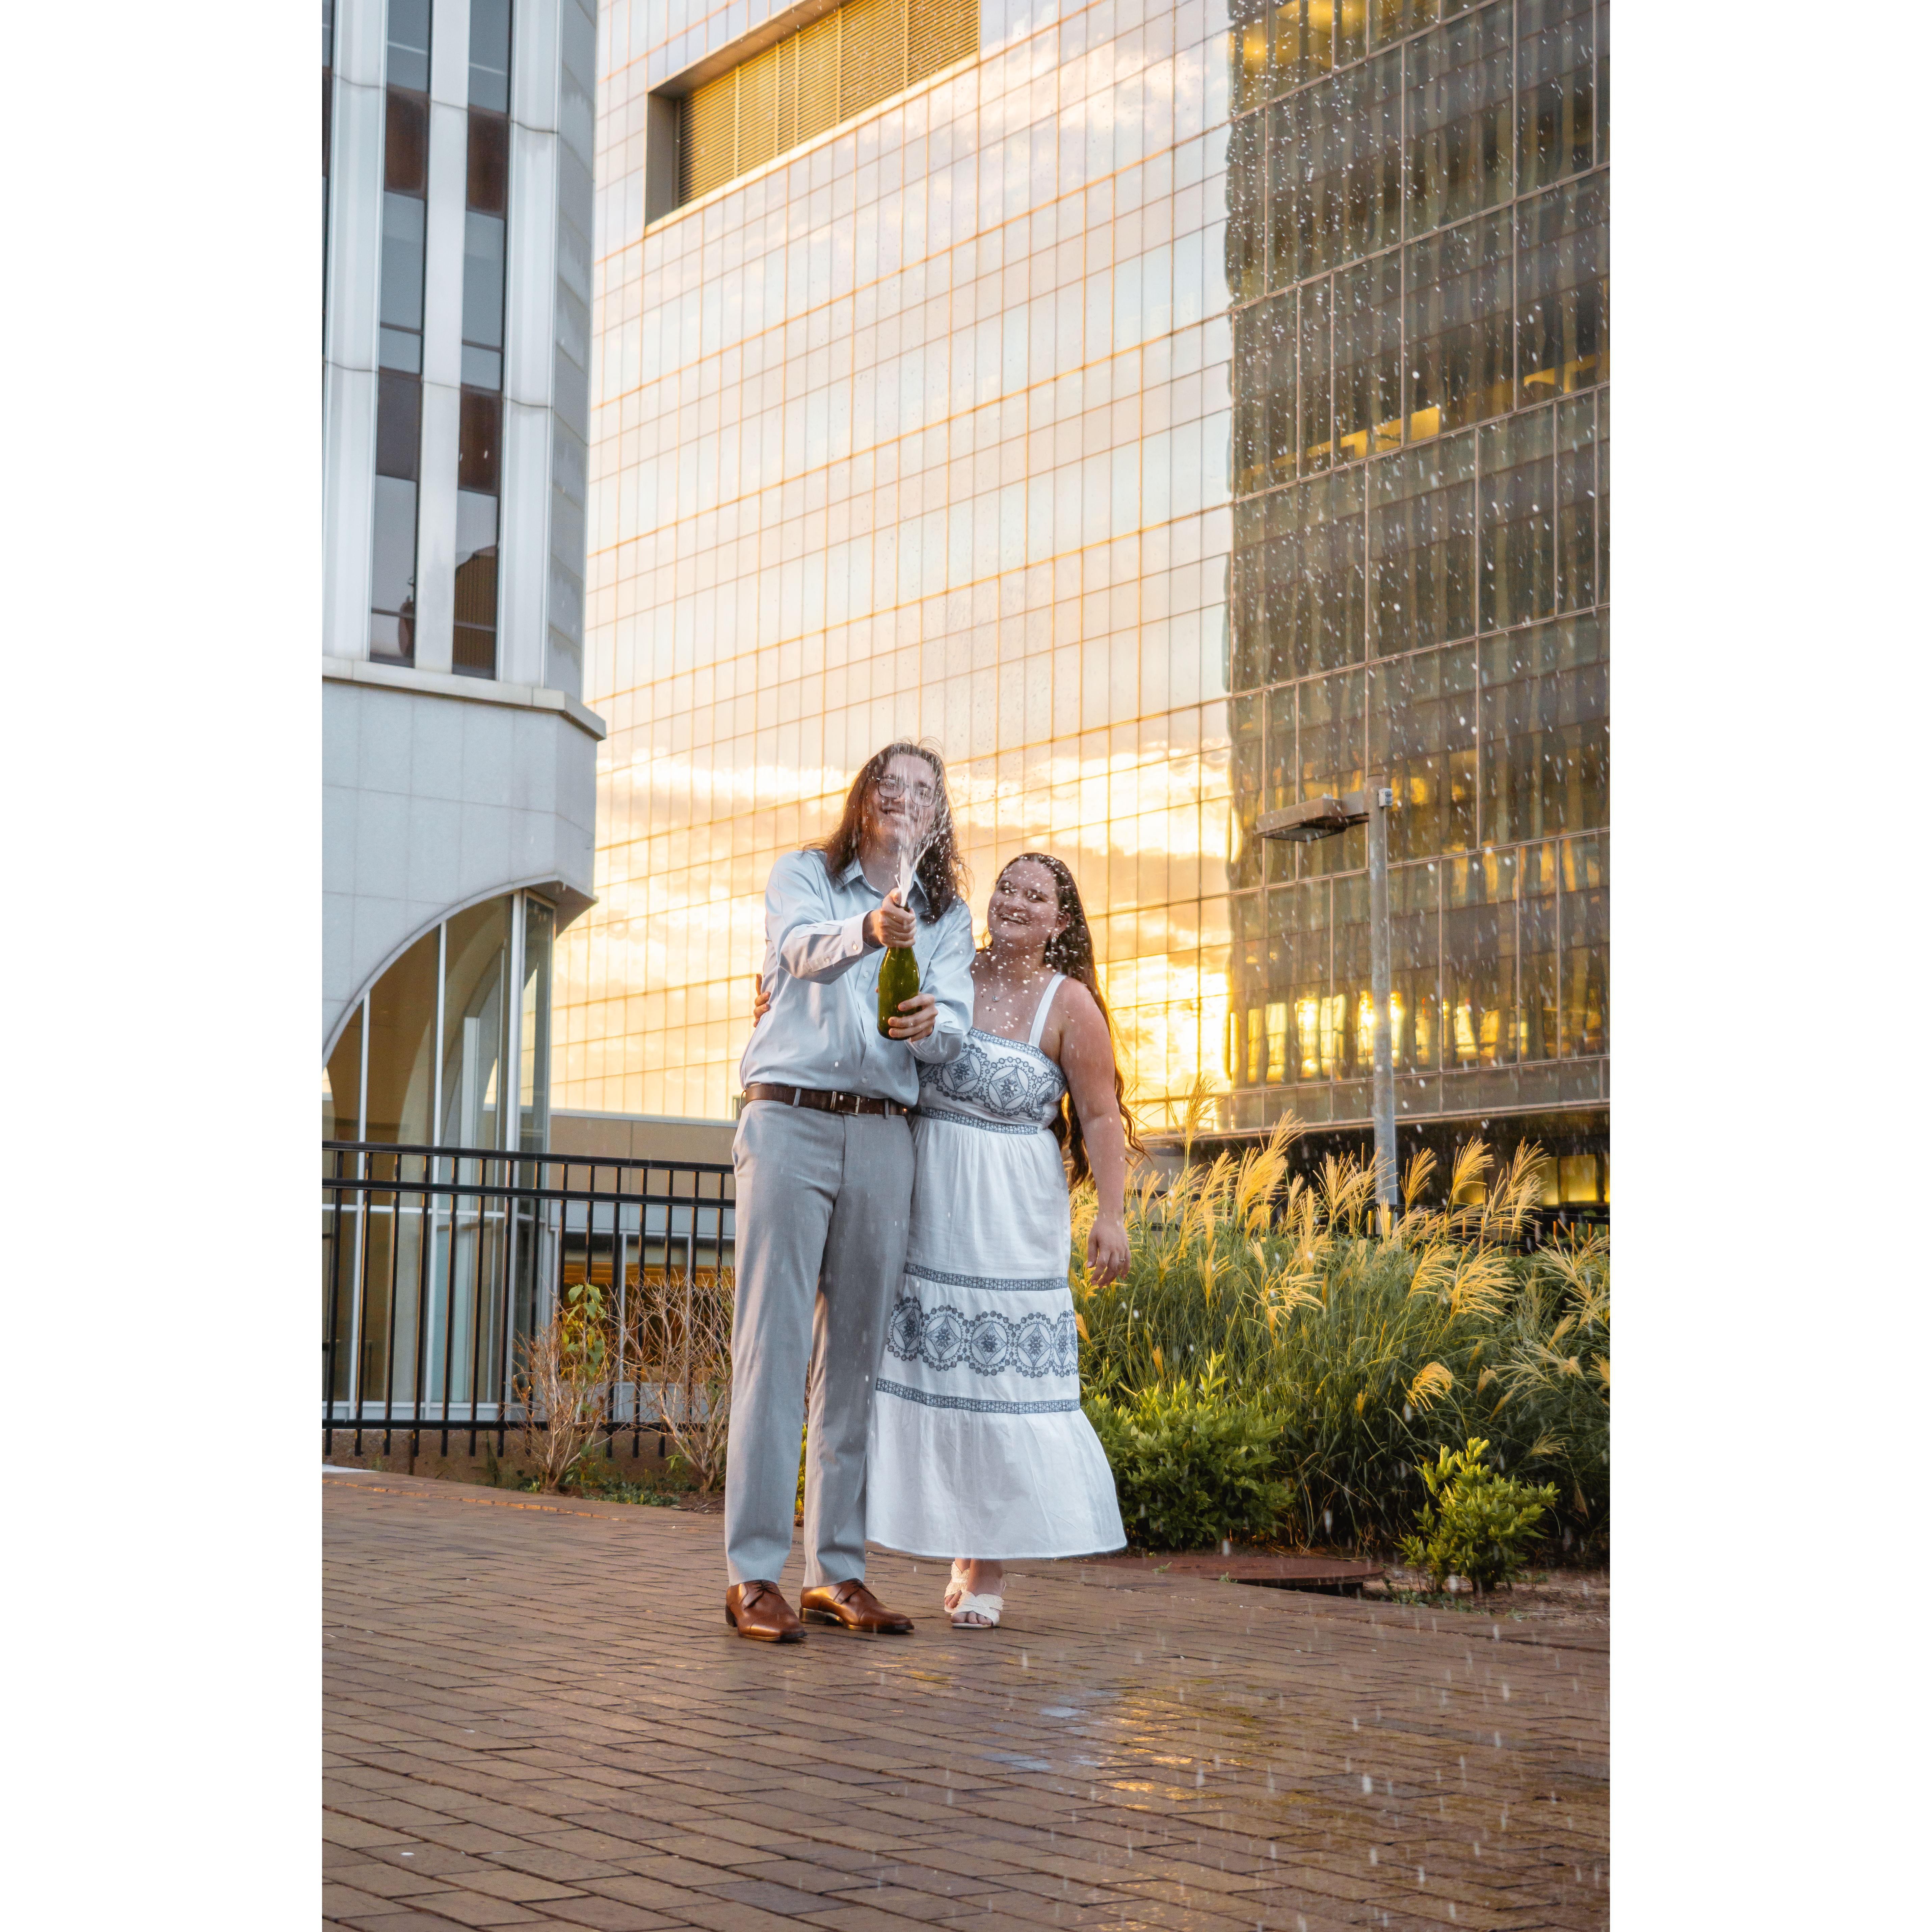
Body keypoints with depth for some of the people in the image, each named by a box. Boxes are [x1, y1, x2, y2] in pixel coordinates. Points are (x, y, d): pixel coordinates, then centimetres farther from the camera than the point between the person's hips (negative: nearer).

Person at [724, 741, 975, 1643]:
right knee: (775, 1342, -8)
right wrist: (869, 932, -37)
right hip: (792, 1122, -3)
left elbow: (955, 1030, 1)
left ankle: (839, 1569, 10)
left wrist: (930, 1023, -24)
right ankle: (754, 1573, -8)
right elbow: (803, 949, -15)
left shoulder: (948, 918, 16)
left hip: (885, 1138, 4)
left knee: (857, 1350, 4)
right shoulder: (804, 875, 8)